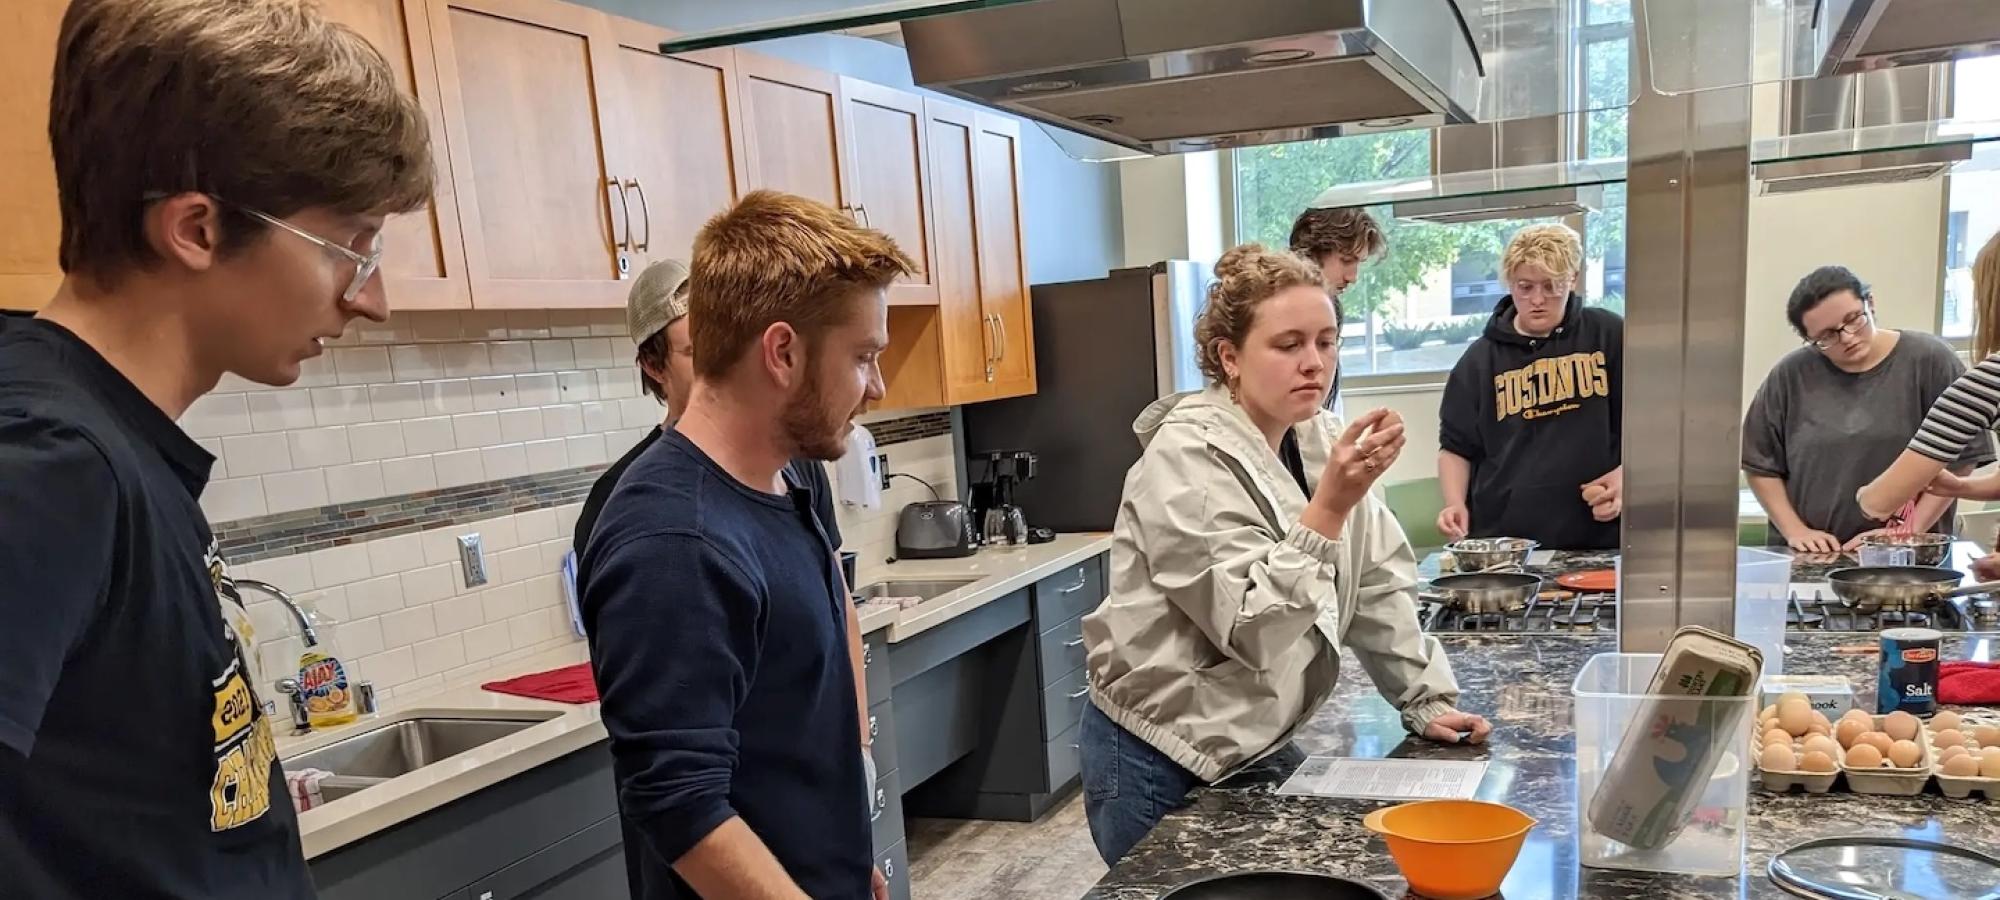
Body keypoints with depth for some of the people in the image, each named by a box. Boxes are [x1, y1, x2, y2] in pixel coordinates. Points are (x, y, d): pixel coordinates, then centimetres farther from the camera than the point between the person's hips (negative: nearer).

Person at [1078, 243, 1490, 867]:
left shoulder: (1320, 440, 0)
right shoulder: (1188, 458, -22)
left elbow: (1378, 584, 7)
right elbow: (1252, 628, -29)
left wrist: (1427, 701, 2)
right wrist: (1332, 504, -36)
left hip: (1261, 747, 7)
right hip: (1163, 764, -7)